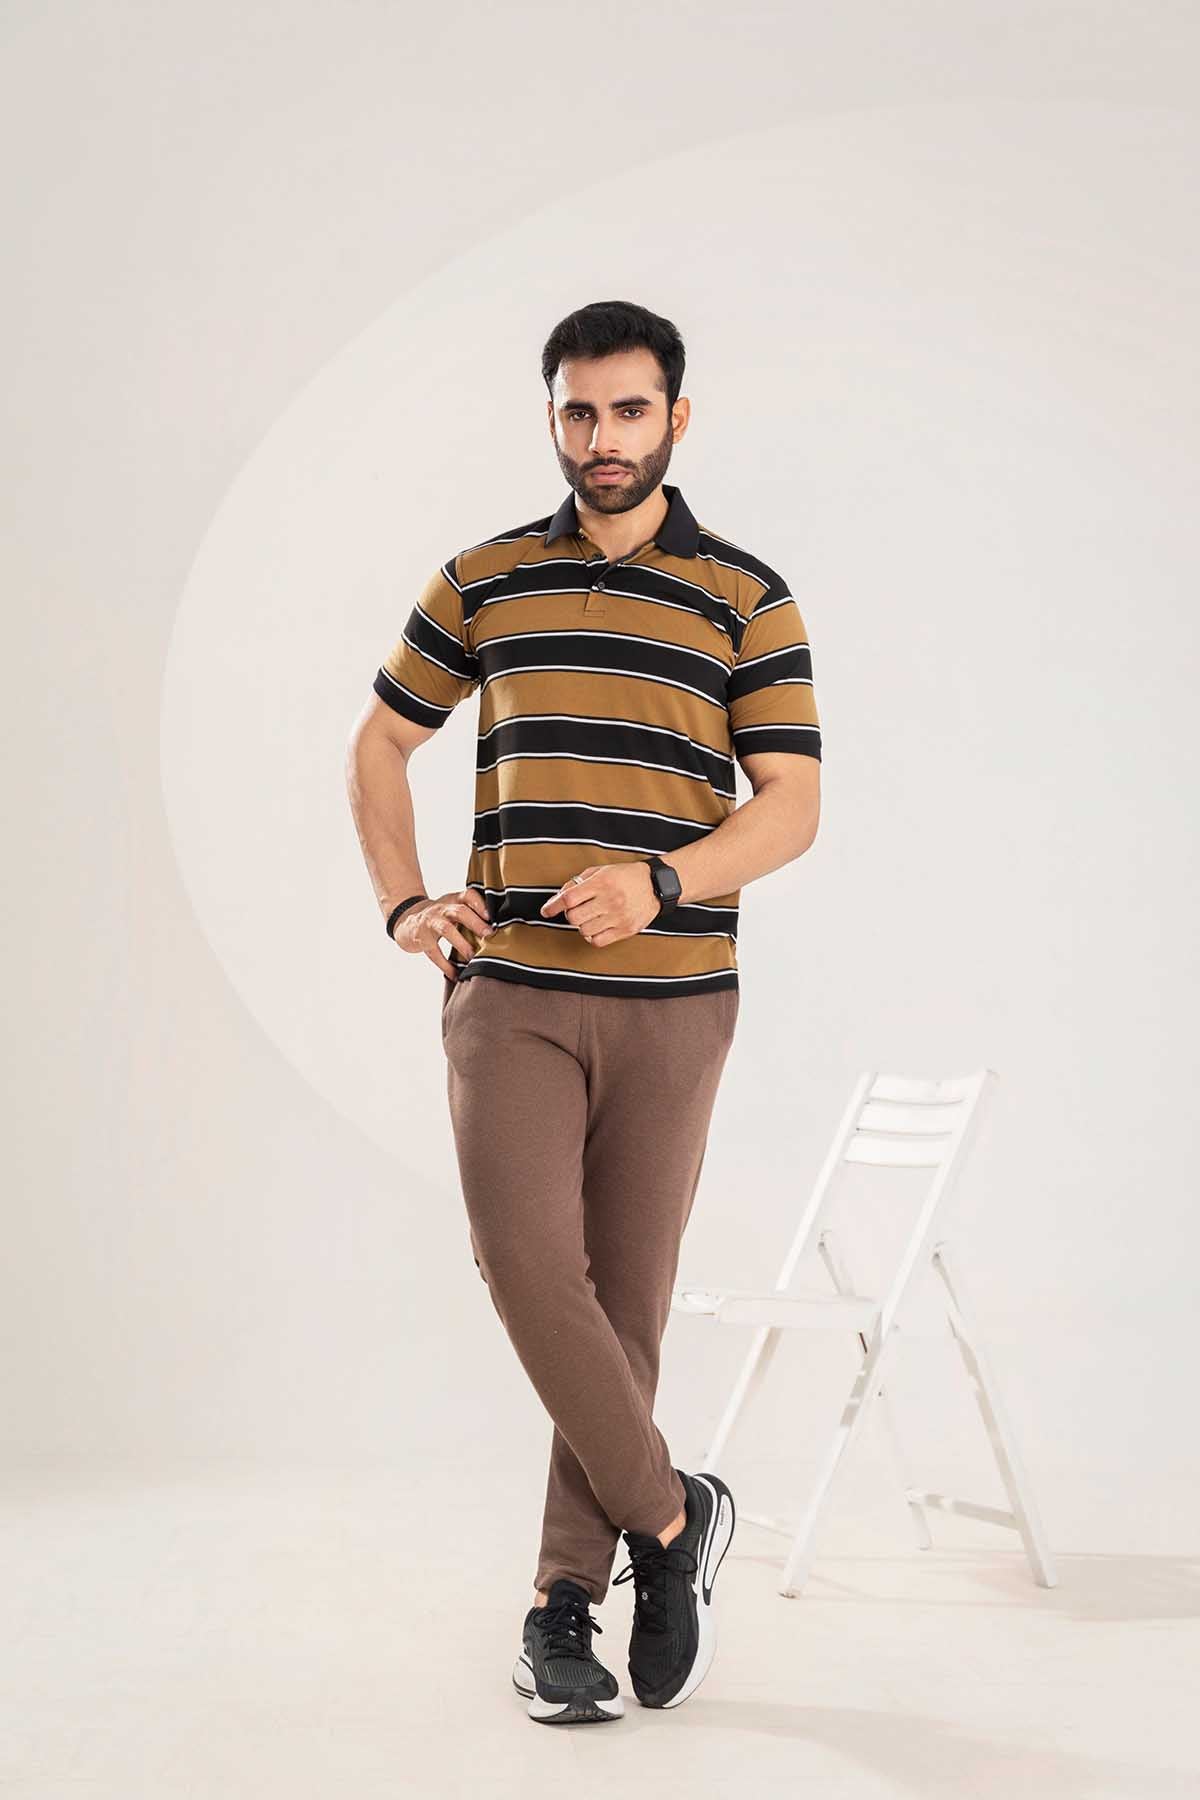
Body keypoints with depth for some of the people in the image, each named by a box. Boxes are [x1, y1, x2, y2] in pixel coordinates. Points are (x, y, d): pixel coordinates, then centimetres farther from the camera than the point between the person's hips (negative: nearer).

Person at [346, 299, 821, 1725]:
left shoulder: (748, 599, 4)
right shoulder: (480, 581, 10)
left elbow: (792, 804, -1)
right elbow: (380, 742, 19)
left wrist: (660, 881, -18)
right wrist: (401, 902, 5)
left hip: (673, 1000, -1)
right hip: (507, 991, 1)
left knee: (628, 1290, 3)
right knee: (527, 1264, -13)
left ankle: (565, 1602, 16)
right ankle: (671, 1515, 7)